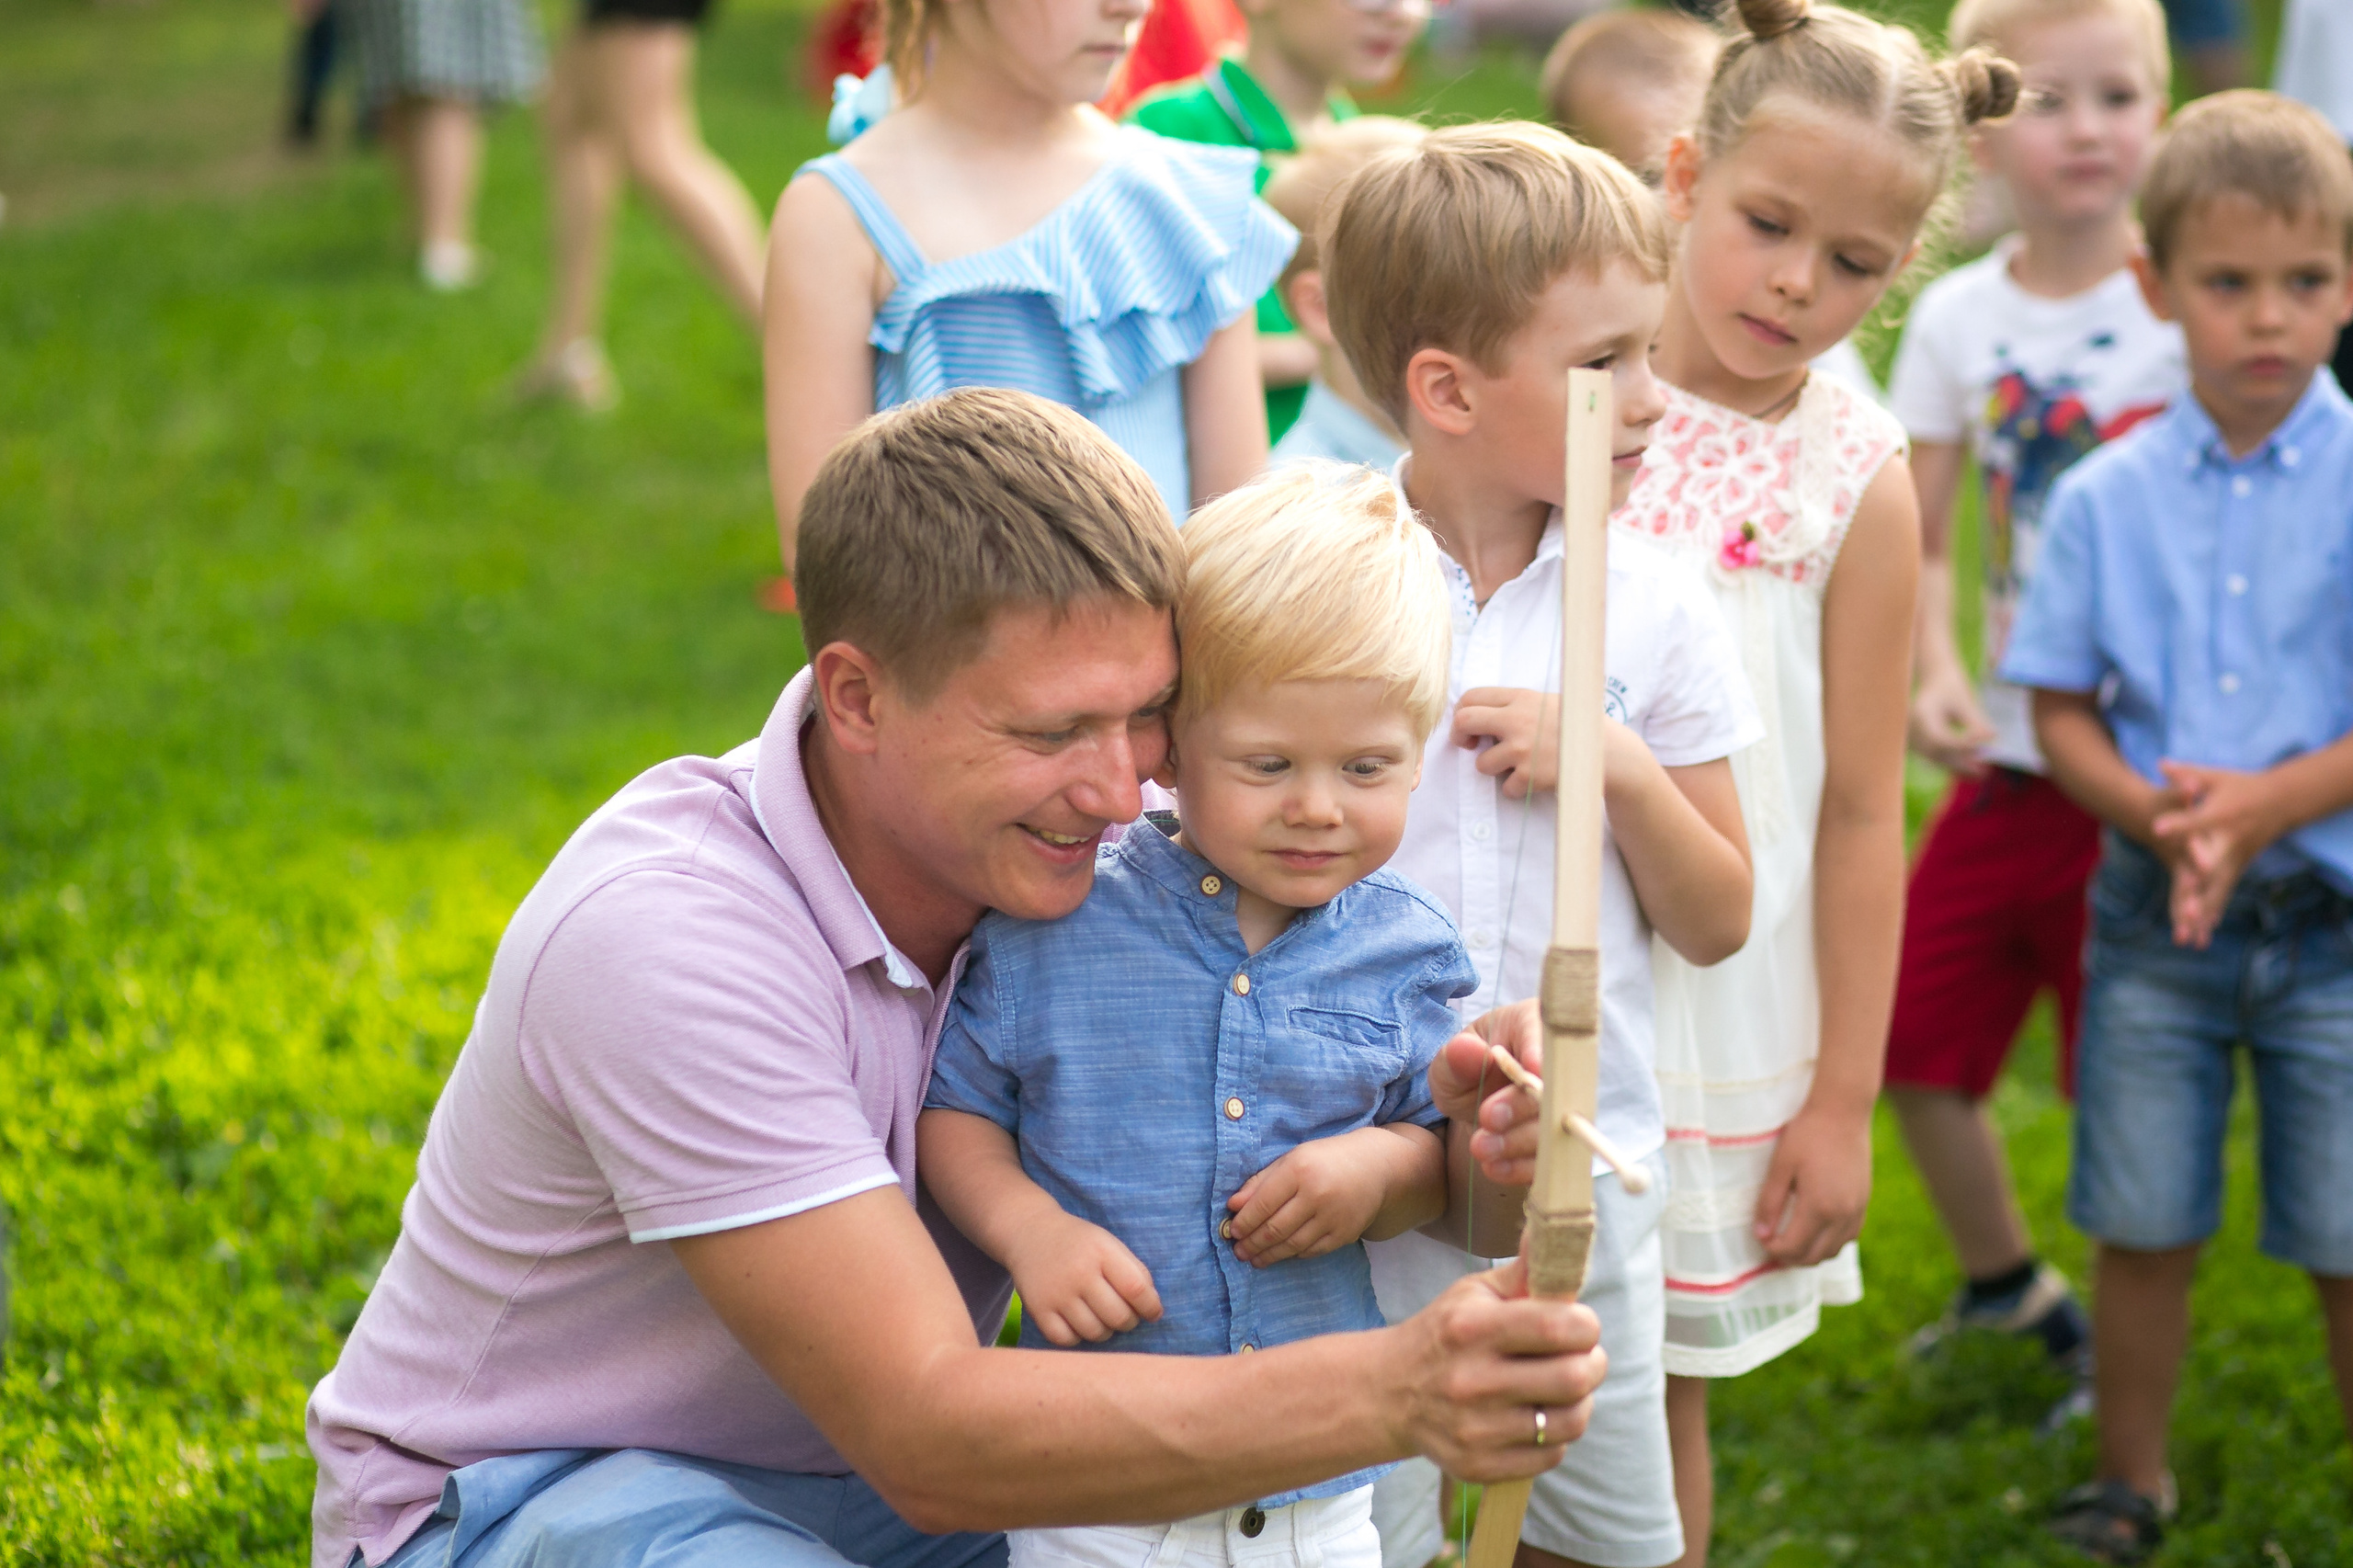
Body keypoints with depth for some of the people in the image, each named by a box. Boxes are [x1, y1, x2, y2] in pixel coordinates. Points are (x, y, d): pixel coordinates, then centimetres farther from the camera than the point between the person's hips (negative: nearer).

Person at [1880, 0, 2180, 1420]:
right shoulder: (1960, 317, 2)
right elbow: (1920, 540, 6)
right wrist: (1934, 669, -13)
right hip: (2013, 752, 4)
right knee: (1915, 1036, 8)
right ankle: (2009, 1286, 34)